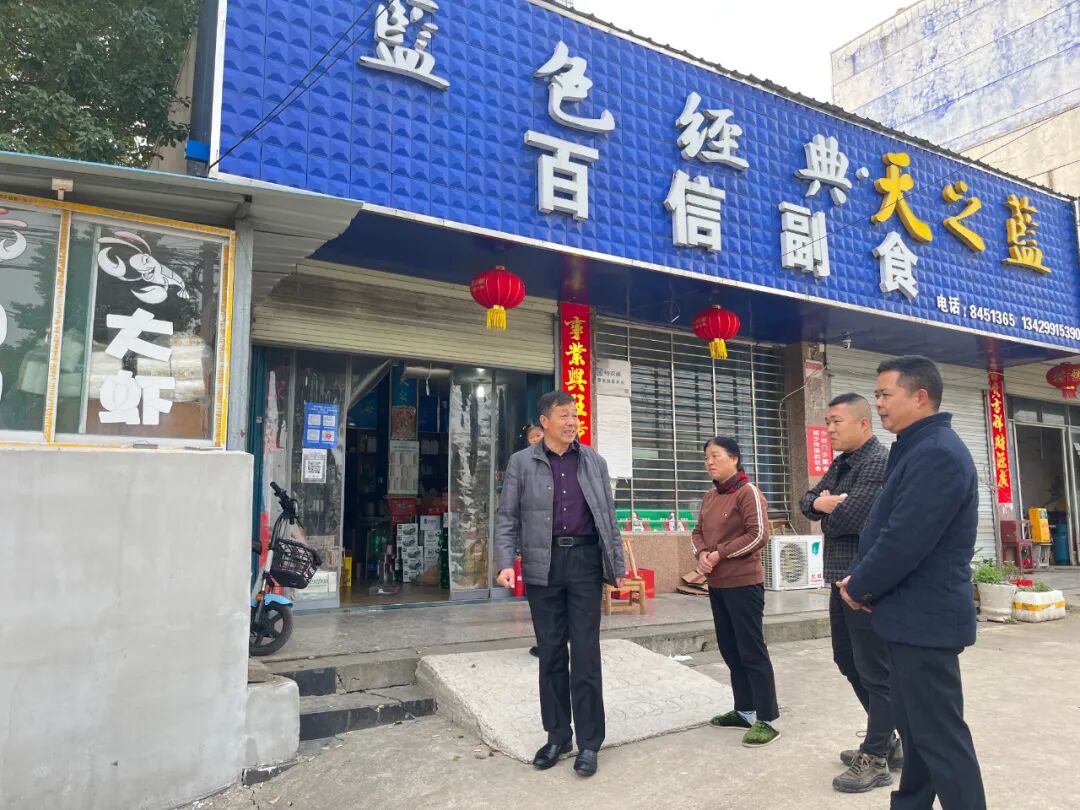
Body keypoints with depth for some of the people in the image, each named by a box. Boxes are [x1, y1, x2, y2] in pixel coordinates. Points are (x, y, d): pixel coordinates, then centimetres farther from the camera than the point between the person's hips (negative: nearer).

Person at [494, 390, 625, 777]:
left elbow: (609, 516, 11)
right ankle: (557, 735, 22)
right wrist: (506, 563, -11)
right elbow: (507, 517, 1)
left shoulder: (594, 461, 8)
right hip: (544, 564, 0)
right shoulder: (522, 462, 2)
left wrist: (618, 564, 8)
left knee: (585, 652, 1)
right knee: (551, 652, 9)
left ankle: (589, 742, 12)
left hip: (585, 560, 1)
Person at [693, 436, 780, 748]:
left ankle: (767, 719, 6)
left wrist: (720, 553, -16)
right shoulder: (709, 497, 12)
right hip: (716, 585, 8)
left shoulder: (748, 492, -12)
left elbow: (759, 535, -18)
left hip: (743, 583, -8)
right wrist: (702, 554, -6)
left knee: (751, 651, -3)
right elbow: (698, 532, 15)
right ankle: (745, 710, 28)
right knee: (730, 650, 15)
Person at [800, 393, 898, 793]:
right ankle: (885, 740, 33)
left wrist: (828, 510, -3)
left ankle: (875, 759, 12)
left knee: (875, 669, 1)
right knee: (849, 661, 18)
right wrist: (821, 501, -10)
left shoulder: (879, 462, -16)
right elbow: (808, 502, 12)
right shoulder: (841, 464, 14)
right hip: (843, 579, 10)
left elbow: (846, 519, -24)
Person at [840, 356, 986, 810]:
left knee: (940, 735, -1)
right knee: (915, 728, 20)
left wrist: (859, 587, -11)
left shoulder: (938, 454, -20)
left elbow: (904, 540, -26)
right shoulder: (917, 449, 13)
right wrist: (860, 579, 4)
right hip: (914, 614, 10)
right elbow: (886, 525, 17)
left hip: (925, 617, -10)